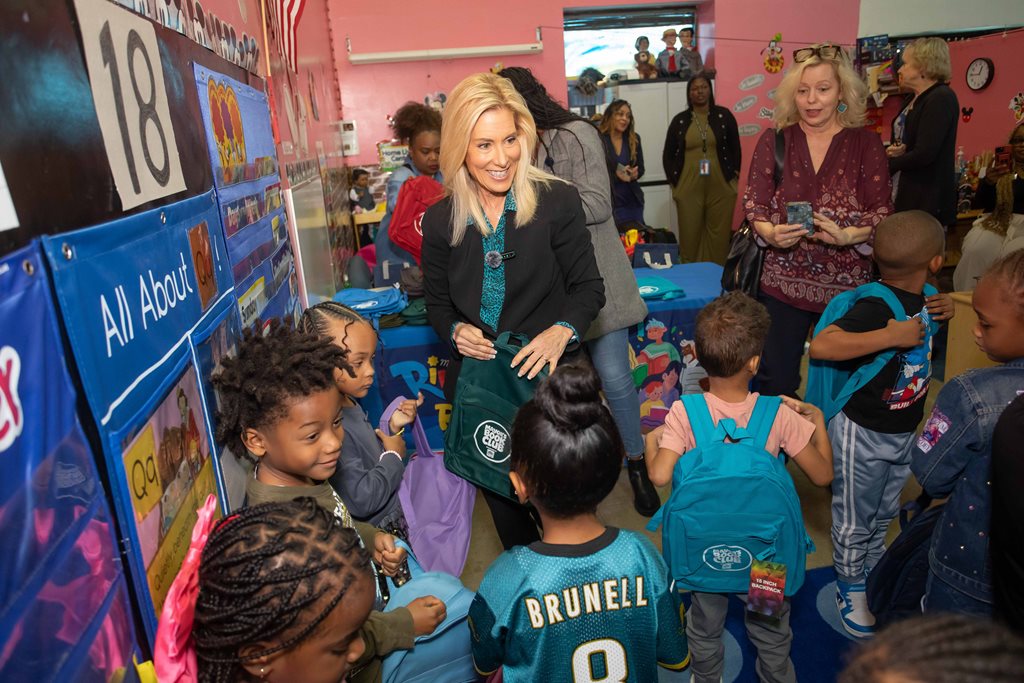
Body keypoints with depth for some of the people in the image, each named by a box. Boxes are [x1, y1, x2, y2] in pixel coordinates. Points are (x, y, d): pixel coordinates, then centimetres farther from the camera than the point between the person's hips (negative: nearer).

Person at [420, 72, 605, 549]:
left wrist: (562, 331, -25)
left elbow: (588, 287, -5)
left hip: (548, 375, -3)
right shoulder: (440, 220, -3)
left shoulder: (557, 201, -11)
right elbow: (436, 302, 9)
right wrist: (455, 330, -13)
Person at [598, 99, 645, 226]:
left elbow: (641, 168, 13)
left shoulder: (634, 139, 8)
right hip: (609, 201, -5)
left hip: (633, 200, 5)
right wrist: (615, 175, -23)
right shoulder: (598, 139, -9)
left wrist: (635, 174, -9)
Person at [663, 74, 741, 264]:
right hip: (688, 189, 0)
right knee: (690, 235, 0)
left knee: (719, 235, 1)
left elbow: (735, 148, 11)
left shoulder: (724, 115, 7)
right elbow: (668, 155, 12)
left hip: (721, 188, 0)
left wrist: (734, 176, 5)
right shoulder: (679, 120, 8)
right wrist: (674, 182, 5)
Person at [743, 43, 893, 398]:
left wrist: (847, 236, -22)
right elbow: (753, 203, 0)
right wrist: (770, 232, -22)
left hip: (846, 283, 1)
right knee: (775, 383, 4)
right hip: (783, 280, 0)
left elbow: (882, 211, -2)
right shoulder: (774, 141, 3)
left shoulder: (866, 143, 2)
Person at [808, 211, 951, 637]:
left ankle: (874, 570, 51)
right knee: (855, 519, 13)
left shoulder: (922, 296, -5)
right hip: (863, 434, -8)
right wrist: (892, 335, -41)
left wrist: (943, 310, -3)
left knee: (884, 513, 27)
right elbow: (820, 346, -42)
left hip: (905, 431, 8)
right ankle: (850, 586, 36)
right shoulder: (876, 307, -30)